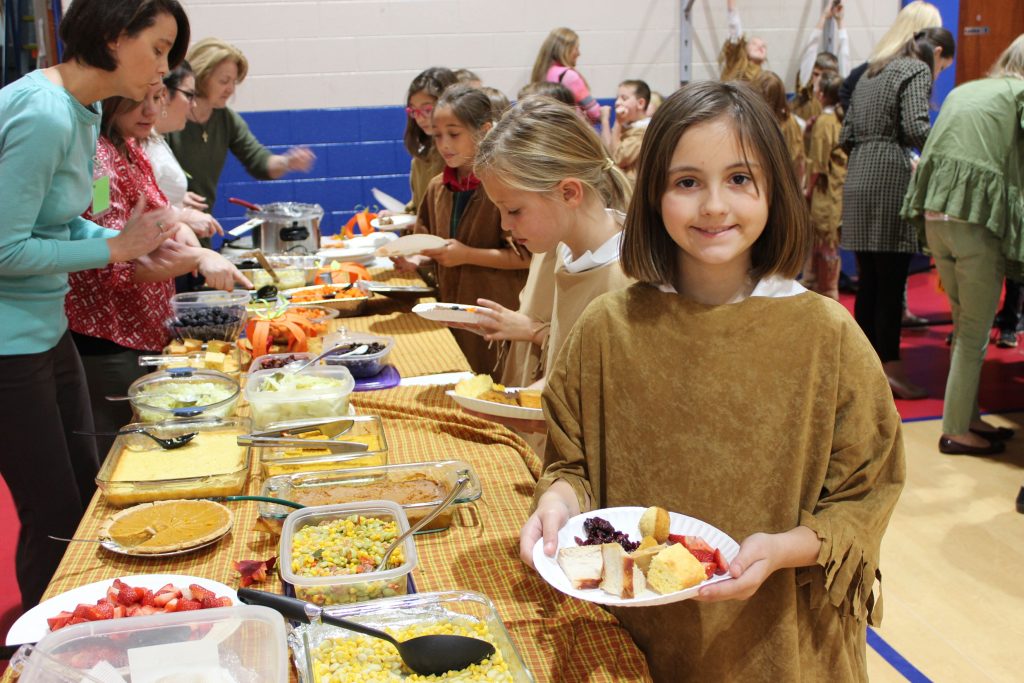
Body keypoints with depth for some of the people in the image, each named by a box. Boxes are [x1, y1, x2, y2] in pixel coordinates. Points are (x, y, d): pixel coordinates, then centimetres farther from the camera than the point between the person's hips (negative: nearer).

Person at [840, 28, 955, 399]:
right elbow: (915, 128, -15)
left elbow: (846, 137, 18)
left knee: (868, 281, 10)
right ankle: (890, 368, -2)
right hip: (891, 181, -7)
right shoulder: (918, 71, 0)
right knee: (892, 282, -4)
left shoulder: (871, 74, 23)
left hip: (858, 178, 7)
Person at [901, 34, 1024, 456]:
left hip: (935, 213, 7)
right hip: (978, 217, -7)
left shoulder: (962, 91, 22)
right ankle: (956, 430, 7)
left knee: (965, 324, 18)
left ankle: (969, 417, 25)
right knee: (975, 333, 2)